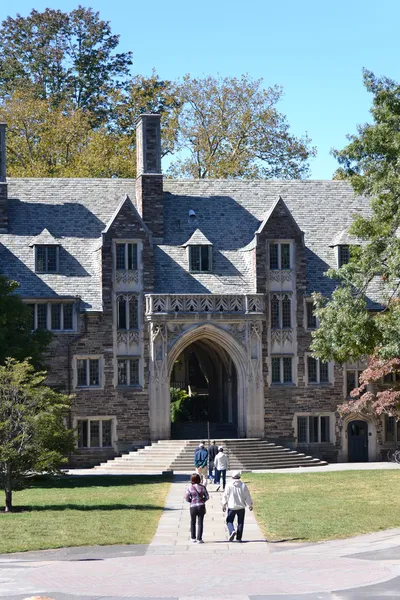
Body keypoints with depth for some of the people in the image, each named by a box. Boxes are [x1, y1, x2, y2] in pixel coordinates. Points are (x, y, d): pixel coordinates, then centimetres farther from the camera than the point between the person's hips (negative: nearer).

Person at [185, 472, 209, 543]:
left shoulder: (190, 488, -7)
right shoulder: (202, 487, -4)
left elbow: (187, 498, -4)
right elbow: (207, 497, 1)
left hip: (193, 506, 0)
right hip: (201, 506, 0)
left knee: (193, 522, 16)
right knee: (200, 523, 5)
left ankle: (193, 538, 19)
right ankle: (199, 539, 2)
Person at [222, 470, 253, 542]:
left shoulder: (229, 485, -6)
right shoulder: (243, 485, -2)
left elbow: (225, 496, -2)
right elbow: (247, 496, 2)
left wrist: (224, 505, 8)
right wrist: (250, 505, 14)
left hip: (231, 507, -1)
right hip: (241, 507, 1)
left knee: (229, 521, 9)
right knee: (240, 522, 10)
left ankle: (232, 531, -18)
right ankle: (239, 538, 9)